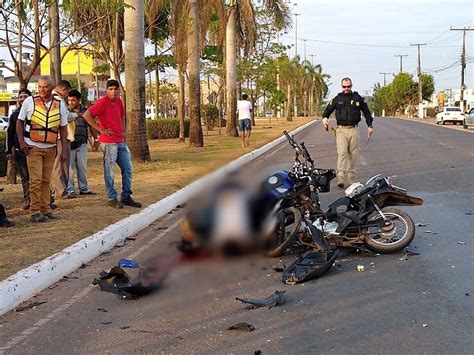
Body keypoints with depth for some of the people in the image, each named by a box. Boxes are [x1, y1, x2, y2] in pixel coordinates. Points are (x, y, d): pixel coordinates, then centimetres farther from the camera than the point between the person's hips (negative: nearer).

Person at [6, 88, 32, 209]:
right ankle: (27, 200, 10)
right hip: (19, 151, 3)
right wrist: (9, 151, 7)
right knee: (24, 177, 5)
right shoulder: (14, 115, 10)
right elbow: (9, 134, 13)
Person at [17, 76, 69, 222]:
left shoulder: (60, 105, 5)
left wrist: (64, 150, 6)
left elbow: (63, 128, 10)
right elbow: (20, 122, 5)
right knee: (36, 180, -6)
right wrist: (21, 141, -7)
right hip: (33, 147, -3)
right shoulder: (29, 101, -1)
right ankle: (35, 212, -2)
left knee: (46, 180, 8)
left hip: (50, 148, 3)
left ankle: (45, 209, 14)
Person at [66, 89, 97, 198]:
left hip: (81, 143, 3)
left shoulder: (85, 111, 9)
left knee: (83, 167, 9)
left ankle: (84, 188, 18)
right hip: (69, 143, -3)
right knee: (69, 167, -2)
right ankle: (70, 190, 2)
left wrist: (95, 137, 10)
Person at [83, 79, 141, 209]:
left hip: (121, 141, 8)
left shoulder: (119, 102, 12)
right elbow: (86, 115, -19)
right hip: (109, 142, -8)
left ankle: (126, 197, 19)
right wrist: (100, 129, -17)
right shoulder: (102, 102, -11)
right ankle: (112, 199, 5)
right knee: (109, 171, -2)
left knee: (127, 169, 10)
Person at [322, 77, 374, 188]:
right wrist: (324, 118, -9)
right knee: (342, 153, -14)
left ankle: (351, 178, 15)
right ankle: (340, 178, -22)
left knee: (353, 154, 6)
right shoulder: (337, 99, 7)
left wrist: (370, 126, 11)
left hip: (353, 130, 2)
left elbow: (366, 111, 17)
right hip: (341, 129, -2)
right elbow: (328, 109, 13)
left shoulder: (358, 98, 9)